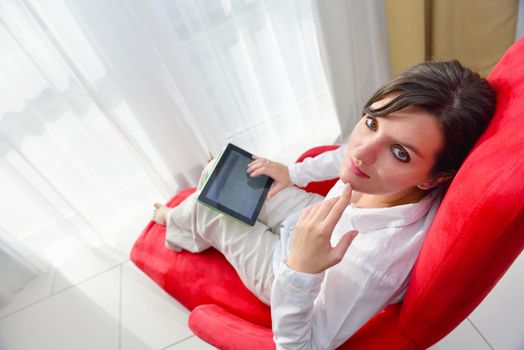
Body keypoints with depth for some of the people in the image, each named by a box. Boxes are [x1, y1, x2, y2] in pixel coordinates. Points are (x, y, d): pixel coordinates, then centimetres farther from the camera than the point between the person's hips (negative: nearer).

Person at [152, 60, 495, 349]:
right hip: (312, 223, 5)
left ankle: (176, 221, 49)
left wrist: (299, 271, -48)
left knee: (207, 210, 6)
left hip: (287, 270, -4)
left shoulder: (375, 264, -46)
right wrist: (292, 173, -3)